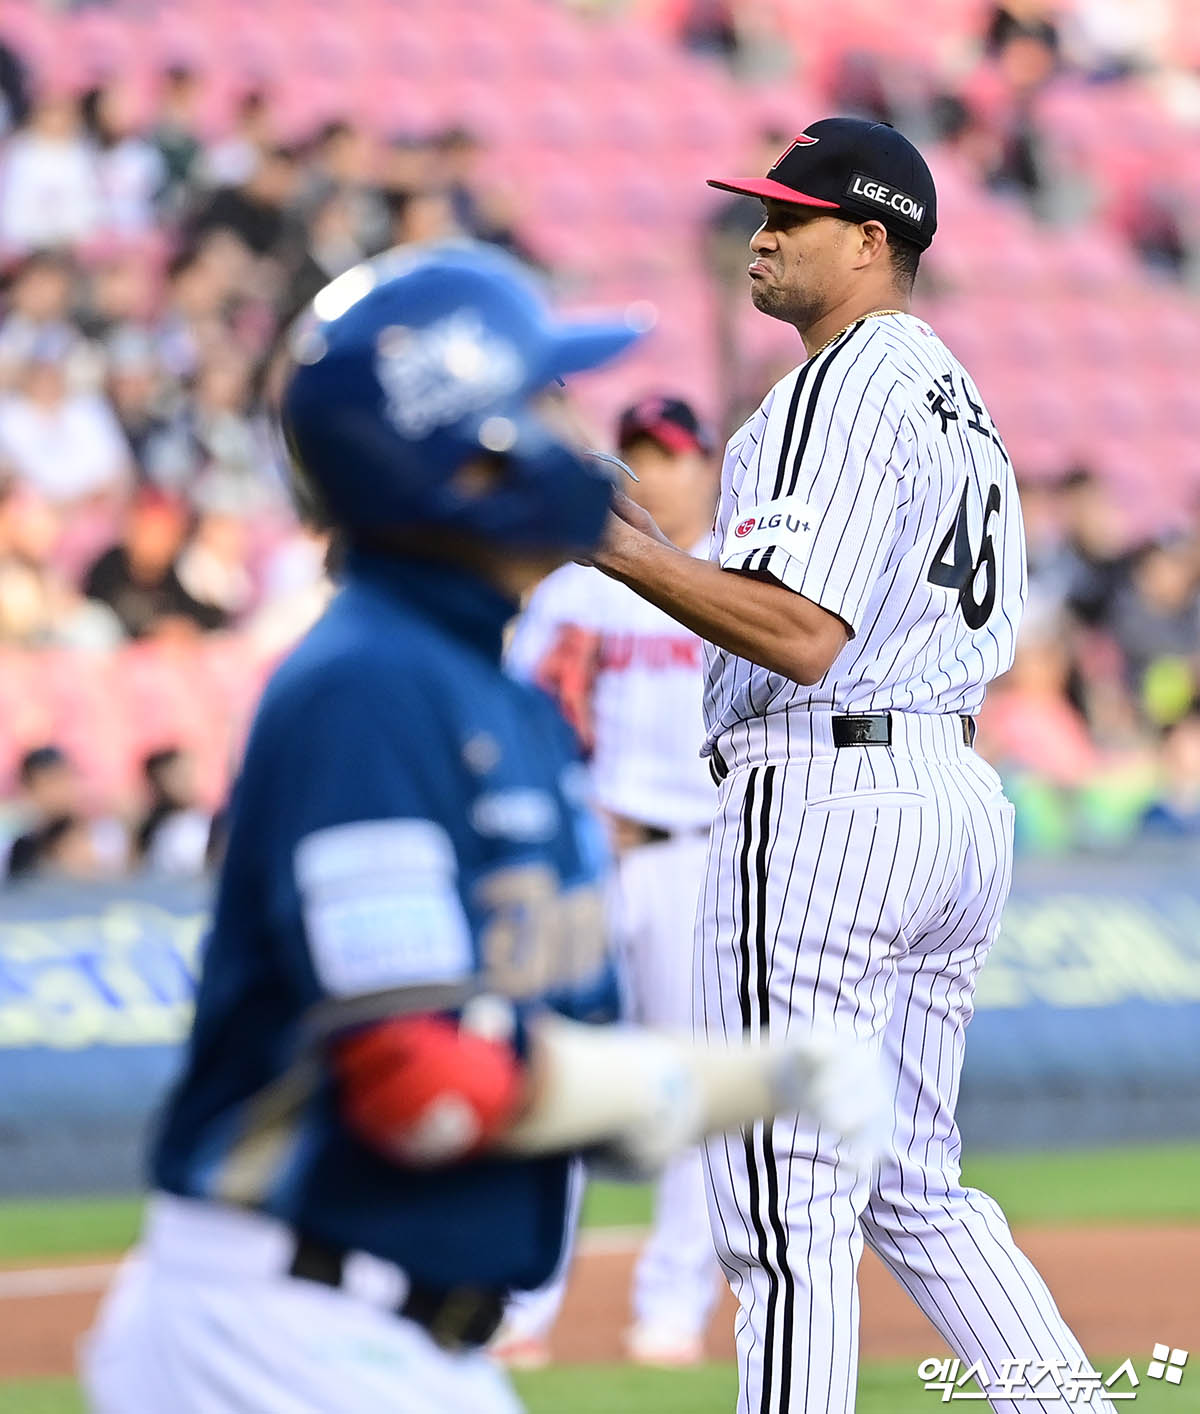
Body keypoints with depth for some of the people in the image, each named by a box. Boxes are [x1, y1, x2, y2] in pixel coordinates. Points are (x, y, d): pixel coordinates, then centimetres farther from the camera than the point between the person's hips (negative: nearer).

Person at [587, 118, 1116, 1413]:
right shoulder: (958, 398, 19)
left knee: (787, 1207, -7)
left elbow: (802, 636, -23)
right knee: (911, 1188, 17)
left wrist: (625, 549, -20)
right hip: (961, 796, 10)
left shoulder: (841, 388, -13)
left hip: (825, 799, -10)